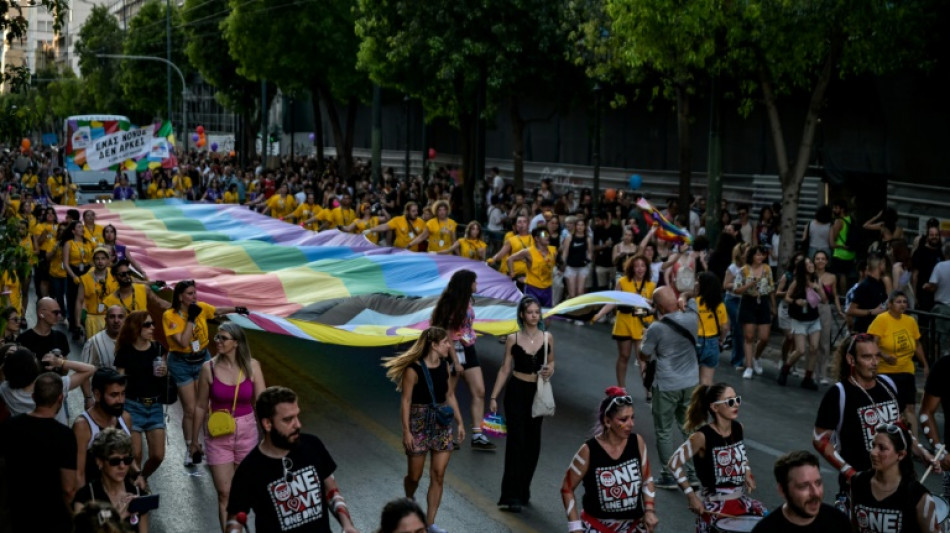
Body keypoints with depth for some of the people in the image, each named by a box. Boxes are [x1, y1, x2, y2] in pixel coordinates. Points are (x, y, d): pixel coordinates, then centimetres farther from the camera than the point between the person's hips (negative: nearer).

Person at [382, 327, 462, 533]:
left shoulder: (444, 365, 3)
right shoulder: (414, 370, -15)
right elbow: (406, 402, -13)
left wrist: (460, 422, 10)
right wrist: (406, 431, -15)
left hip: (442, 424, 5)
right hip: (419, 424, -5)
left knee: (438, 475, 0)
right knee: (415, 476, 6)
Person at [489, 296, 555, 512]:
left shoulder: (547, 338, 1)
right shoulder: (513, 339, -3)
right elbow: (505, 369, 1)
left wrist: (549, 370, -9)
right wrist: (494, 396, -2)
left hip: (537, 392, 3)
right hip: (516, 391, -3)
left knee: (533, 442, 10)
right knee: (516, 440, -8)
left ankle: (523, 490, 25)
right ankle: (510, 496, -9)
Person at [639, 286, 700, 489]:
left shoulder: (656, 329, -20)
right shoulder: (691, 318, -7)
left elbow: (644, 357, -6)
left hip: (666, 387, -5)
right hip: (691, 383, 5)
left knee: (664, 431, 8)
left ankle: (669, 475, 13)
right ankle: (693, 471, 24)